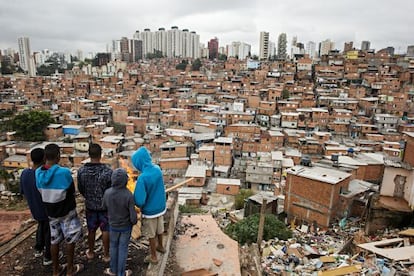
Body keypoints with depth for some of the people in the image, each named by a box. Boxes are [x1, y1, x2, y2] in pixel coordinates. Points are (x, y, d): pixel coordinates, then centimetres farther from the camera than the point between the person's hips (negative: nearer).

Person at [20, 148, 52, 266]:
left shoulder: (24, 173, -9)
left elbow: (23, 192, 3)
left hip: (34, 209, 6)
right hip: (47, 210, -6)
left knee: (41, 226, 30)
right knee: (49, 231, 13)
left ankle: (38, 249, 45)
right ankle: (48, 257, 26)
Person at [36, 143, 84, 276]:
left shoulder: (38, 173, -10)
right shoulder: (64, 172, -26)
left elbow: (41, 192, 1)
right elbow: (72, 191, -12)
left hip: (50, 212, 5)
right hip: (67, 212, -5)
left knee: (54, 240, 19)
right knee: (70, 240, 13)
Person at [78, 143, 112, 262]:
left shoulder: (81, 171, -13)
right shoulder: (108, 172, -23)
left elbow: (80, 190, 1)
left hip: (90, 206, 3)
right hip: (105, 206, -3)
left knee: (91, 230, 21)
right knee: (106, 230, 13)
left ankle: (90, 252, 40)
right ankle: (106, 255, 27)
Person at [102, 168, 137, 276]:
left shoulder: (107, 193, -20)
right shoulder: (129, 195, -29)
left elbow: (104, 206, 0)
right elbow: (133, 215, -21)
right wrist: (134, 222, 1)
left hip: (113, 225, 2)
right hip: (126, 226, -2)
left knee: (113, 246, 23)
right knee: (123, 248, 14)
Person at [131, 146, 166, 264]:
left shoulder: (142, 178, -32)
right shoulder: (157, 169, -11)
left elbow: (139, 201, -29)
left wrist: (134, 195, -9)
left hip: (150, 211, -6)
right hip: (161, 207, 6)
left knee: (151, 234, 17)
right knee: (159, 229, 29)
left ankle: (153, 257, 35)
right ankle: (160, 246, 51)